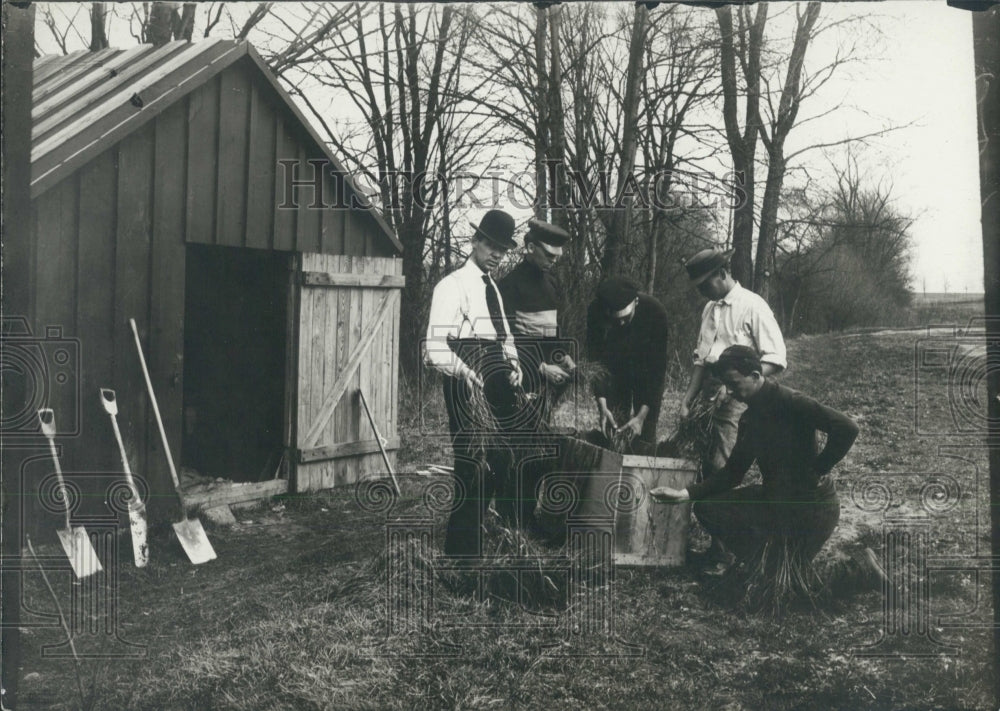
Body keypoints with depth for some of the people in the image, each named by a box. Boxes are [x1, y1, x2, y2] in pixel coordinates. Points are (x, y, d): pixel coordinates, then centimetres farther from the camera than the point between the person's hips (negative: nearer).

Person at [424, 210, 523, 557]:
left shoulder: (492, 288, 19)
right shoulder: (452, 286, -8)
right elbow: (435, 347, -17)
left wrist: (512, 365, 8)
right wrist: (462, 371, -33)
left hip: (498, 384, 9)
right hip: (469, 386, -8)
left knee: (502, 463, 13)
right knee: (475, 465, -10)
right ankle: (462, 549, 1)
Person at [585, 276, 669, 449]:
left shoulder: (655, 312, -31)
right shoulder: (596, 312, -26)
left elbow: (657, 367, -26)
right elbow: (596, 361, -19)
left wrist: (642, 415, -29)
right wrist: (602, 405, -28)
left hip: (647, 375, -2)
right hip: (615, 372, 2)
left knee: (645, 435, -5)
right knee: (612, 433, -2)